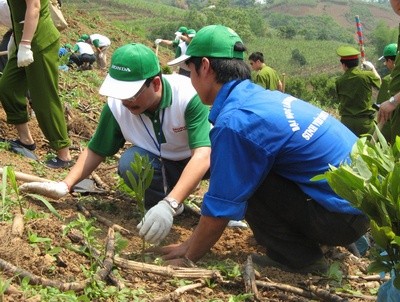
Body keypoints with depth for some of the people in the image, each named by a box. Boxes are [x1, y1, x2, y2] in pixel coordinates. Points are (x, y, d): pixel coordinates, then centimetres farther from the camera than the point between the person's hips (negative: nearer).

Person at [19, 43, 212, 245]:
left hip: (193, 162, -1)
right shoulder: (116, 106, -22)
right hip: (160, 164, 2)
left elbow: (202, 155, -41)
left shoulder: (188, 95, -33)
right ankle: (157, 202, -3)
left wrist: (169, 205, -54)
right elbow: (96, 151, -6)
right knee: (130, 161, -30)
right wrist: (65, 185, -21)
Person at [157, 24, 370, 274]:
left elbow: (219, 209, -14)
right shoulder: (261, 96, 9)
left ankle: (298, 257, 0)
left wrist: (189, 257, 2)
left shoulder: (235, 122, -20)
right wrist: (193, 243, 19)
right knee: (247, 176, 17)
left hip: (344, 214, -9)